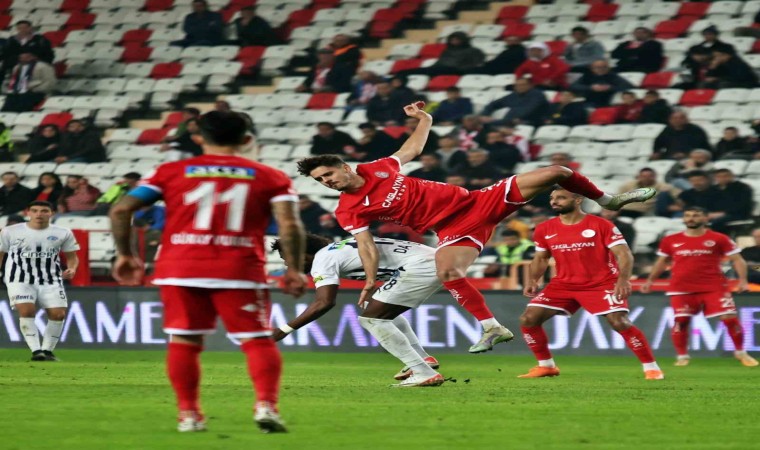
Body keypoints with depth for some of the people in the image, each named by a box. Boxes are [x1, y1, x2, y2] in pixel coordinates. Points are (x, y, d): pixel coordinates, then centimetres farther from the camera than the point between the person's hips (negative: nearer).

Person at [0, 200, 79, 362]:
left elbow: (72, 257, 13)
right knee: (26, 311, -23)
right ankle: (36, 351, -22)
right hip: (20, 280, -2)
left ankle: (47, 350, 5)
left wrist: (72, 269, -8)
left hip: (51, 281, 2)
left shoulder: (63, 233, 5)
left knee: (58, 313, -10)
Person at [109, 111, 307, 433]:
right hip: (240, 270, -1)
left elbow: (121, 209, 4)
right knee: (257, 340, 4)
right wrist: (294, 270, 2)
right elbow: (289, 225, -4)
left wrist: (125, 254, 13)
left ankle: (188, 414, 8)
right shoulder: (269, 177, 8)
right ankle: (266, 404, -14)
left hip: (179, 269, 1)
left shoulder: (171, 172, 10)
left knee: (183, 342, 11)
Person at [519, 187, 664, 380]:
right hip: (564, 284, 4)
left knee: (620, 323, -20)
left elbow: (624, 254, -13)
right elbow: (541, 258, 17)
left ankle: (651, 368, -7)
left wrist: (623, 279, -30)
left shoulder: (601, 225, -11)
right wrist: (532, 280, -1)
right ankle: (546, 366, 9)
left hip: (601, 284, -4)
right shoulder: (544, 230, 2)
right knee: (528, 319, -7)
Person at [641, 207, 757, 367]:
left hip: (714, 287, -2)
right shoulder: (670, 241, 9)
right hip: (682, 288, 2)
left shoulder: (719, 239, 1)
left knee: (730, 318, -8)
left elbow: (737, 259, 3)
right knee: (681, 320, -8)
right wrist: (650, 280, 11)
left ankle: (740, 352, 11)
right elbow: (662, 262, 22)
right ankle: (682, 356, 8)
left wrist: (742, 280, -11)